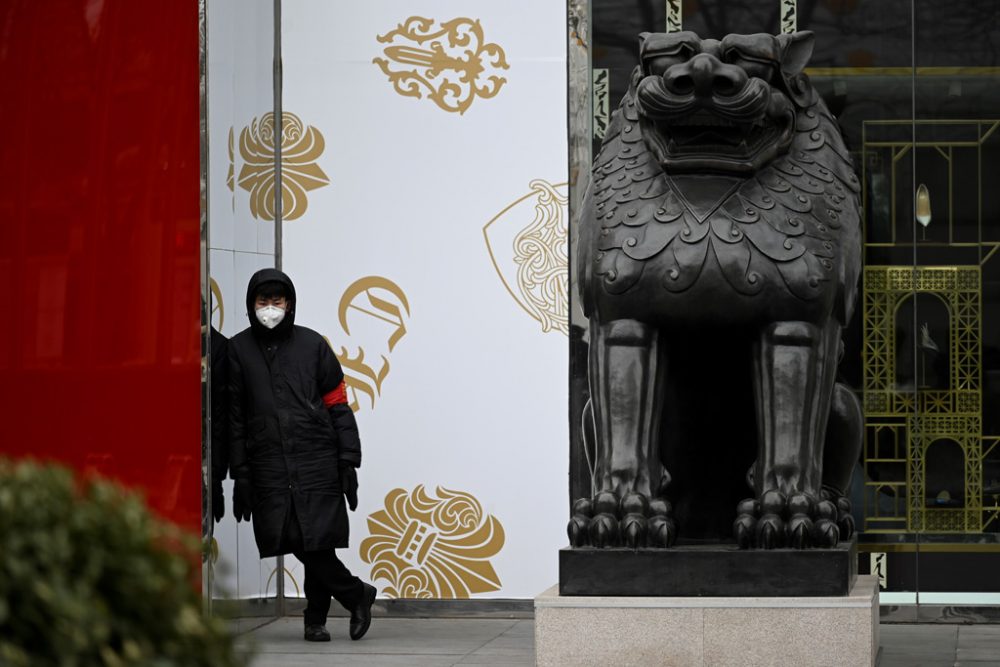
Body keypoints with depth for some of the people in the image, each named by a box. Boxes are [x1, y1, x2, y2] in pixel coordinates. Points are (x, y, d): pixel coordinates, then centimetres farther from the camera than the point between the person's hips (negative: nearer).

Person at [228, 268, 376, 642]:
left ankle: (316, 620, 10)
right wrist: (240, 475, 3)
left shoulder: (312, 345, 7)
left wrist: (348, 462, 0)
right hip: (268, 467, 1)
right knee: (301, 545, -6)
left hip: (317, 461, -1)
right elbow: (234, 417, 8)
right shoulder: (238, 350, 8)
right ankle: (356, 596, 12)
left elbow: (338, 407, 7)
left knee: (317, 543, -7)